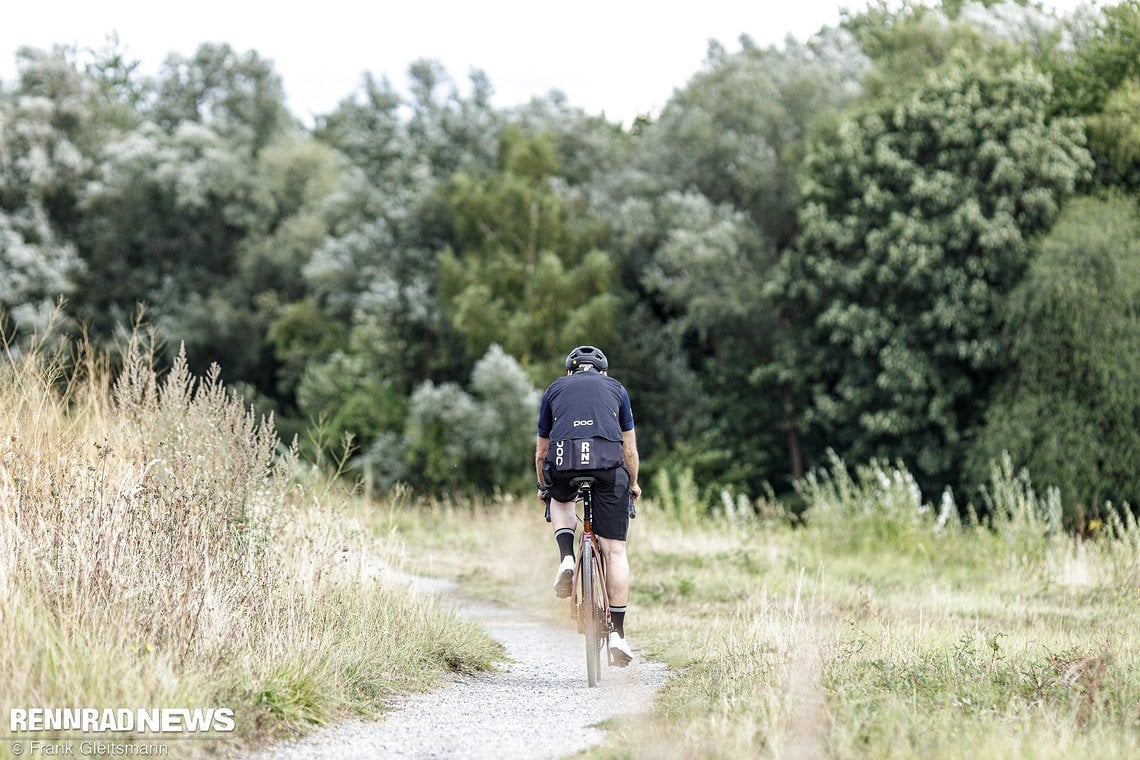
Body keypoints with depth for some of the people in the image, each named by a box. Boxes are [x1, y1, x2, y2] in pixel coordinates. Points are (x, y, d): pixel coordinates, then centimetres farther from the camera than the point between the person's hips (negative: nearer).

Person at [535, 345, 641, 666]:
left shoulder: (554, 389, 28)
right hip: (608, 463, -1)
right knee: (614, 550, 6)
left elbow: (540, 452, 33)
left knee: (561, 500, 37)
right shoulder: (615, 388, 27)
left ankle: (566, 558, 12)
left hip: (562, 464, 1)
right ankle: (617, 632, 2)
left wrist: (543, 487, 49)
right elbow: (630, 450, 28)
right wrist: (633, 484, 45)